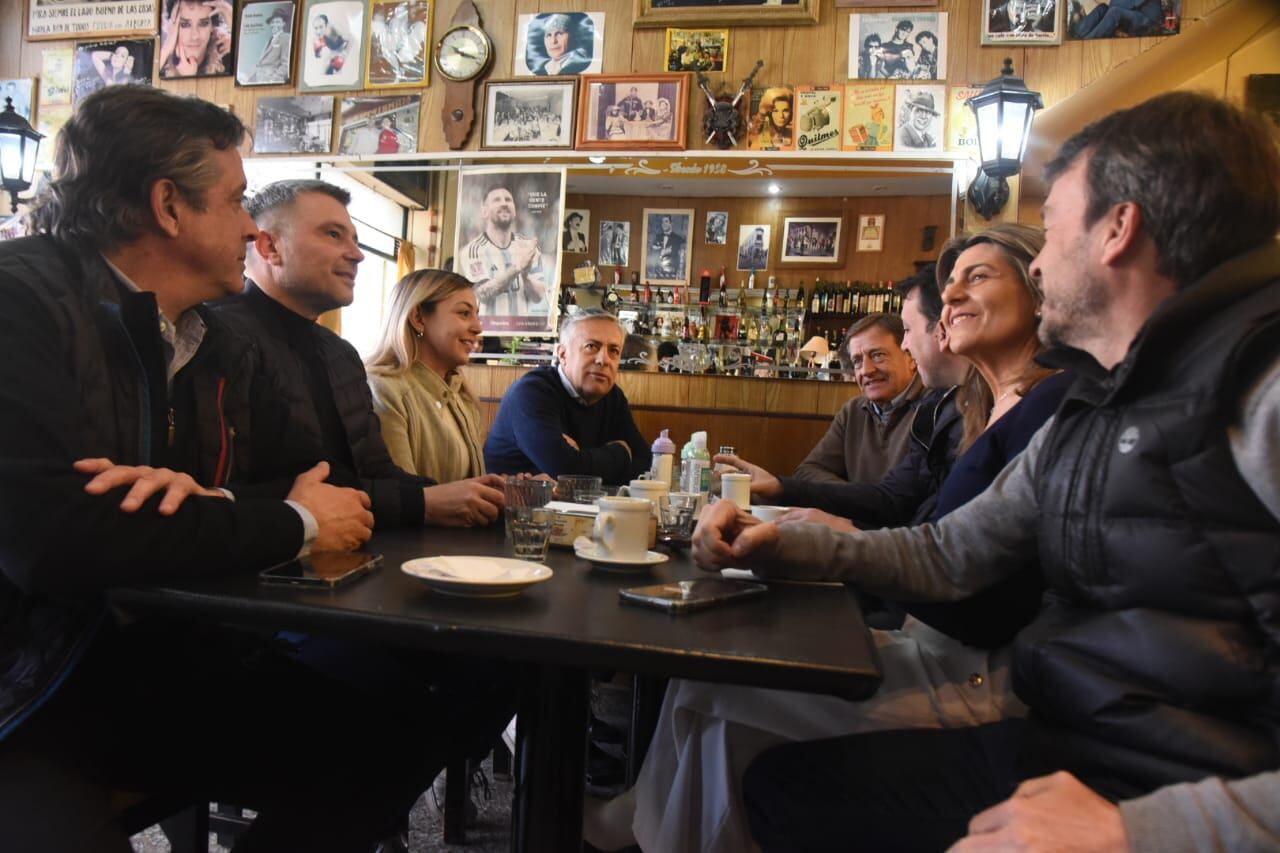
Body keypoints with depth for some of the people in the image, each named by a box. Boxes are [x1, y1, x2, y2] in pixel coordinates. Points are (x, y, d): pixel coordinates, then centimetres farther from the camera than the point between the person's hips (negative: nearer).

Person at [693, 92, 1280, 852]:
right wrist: (786, 545, 7)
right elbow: (946, 554, 17)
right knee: (783, 783, 7)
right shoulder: (1083, 422, 11)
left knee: (791, 788, -17)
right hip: (1060, 755, 7)